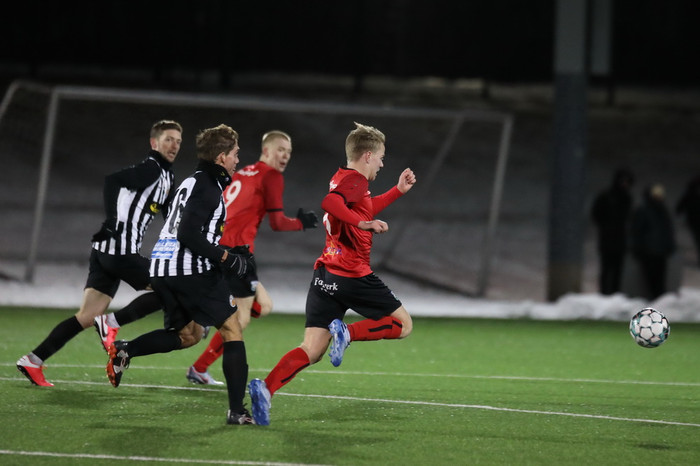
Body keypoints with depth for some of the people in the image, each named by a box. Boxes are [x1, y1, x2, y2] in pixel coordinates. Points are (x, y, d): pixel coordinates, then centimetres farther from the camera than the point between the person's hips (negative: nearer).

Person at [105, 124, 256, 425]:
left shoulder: (191, 183, 20)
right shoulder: (207, 187, -10)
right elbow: (188, 234, -21)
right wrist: (226, 258, -17)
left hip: (162, 268, 10)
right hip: (192, 270, -9)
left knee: (188, 335, 23)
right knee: (232, 331, -3)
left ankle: (123, 351, 5)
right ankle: (237, 410, -9)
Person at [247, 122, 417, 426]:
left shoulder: (343, 178, 20)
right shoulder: (354, 180, -9)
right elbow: (330, 202, -30)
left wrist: (398, 191, 42)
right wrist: (363, 223, -34)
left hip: (325, 275, 8)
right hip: (353, 275, -8)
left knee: (312, 351, 0)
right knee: (403, 324, 6)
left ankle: (265, 387, -22)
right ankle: (347, 333, -15)